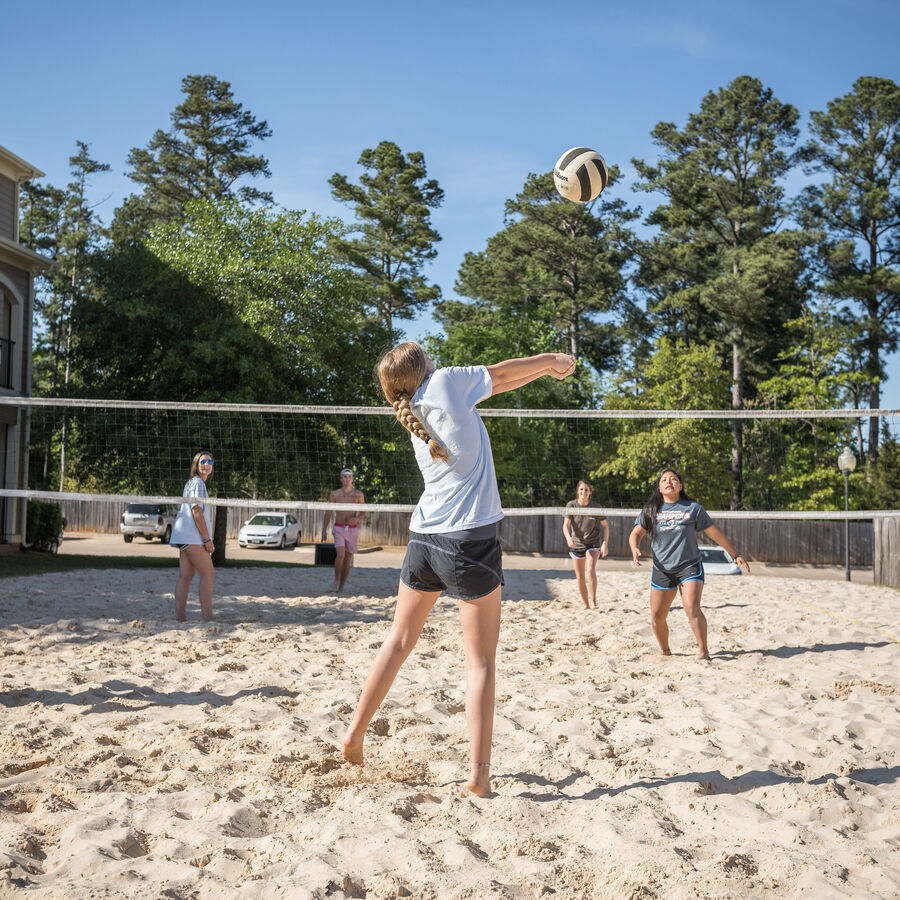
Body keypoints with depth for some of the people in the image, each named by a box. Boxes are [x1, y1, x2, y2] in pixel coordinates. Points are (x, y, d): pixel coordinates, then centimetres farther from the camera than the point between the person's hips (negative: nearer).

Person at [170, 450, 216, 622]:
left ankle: (180, 616, 4)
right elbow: (196, 512, -15)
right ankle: (208, 618, -13)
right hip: (192, 536, -10)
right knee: (208, 573, -10)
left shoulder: (192, 482, 21)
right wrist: (207, 539, -15)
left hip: (184, 536, 10)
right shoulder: (197, 482, -9)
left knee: (185, 576, 6)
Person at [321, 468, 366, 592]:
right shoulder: (335, 494, 1)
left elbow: (363, 513, 4)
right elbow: (328, 512, 9)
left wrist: (357, 518, -18)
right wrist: (324, 529, 8)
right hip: (339, 528, -1)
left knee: (348, 559, 5)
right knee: (340, 554, -20)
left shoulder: (358, 494, 2)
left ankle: (341, 586, 16)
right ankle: (336, 580, -1)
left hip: (352, 529, 1)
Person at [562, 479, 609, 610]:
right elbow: (566, 525, -15)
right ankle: (586, 605, 20)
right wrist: (568, 538, -35)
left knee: (591, 570, -25)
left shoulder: (596, 507, -8)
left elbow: (605, 526, 2)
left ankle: (593, 601, -17)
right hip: (576, 544, 2)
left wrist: (605, 543, -9)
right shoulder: (571, 505, -8)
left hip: (592, 544, -2)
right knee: (580, 578, 6)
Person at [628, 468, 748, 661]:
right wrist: (635, 549, -18)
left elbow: (715, 534, 9)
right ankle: (665, 651, 24)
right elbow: (636, 533, 5)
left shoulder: (693, 508, 2)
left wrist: (736, 555, 11)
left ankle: (704, 651, -11)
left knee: (692, 609, -22)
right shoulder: (650, 509, 6)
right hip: (662, 570, 3)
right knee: (657, 616, 2)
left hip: (690, 566, -2)